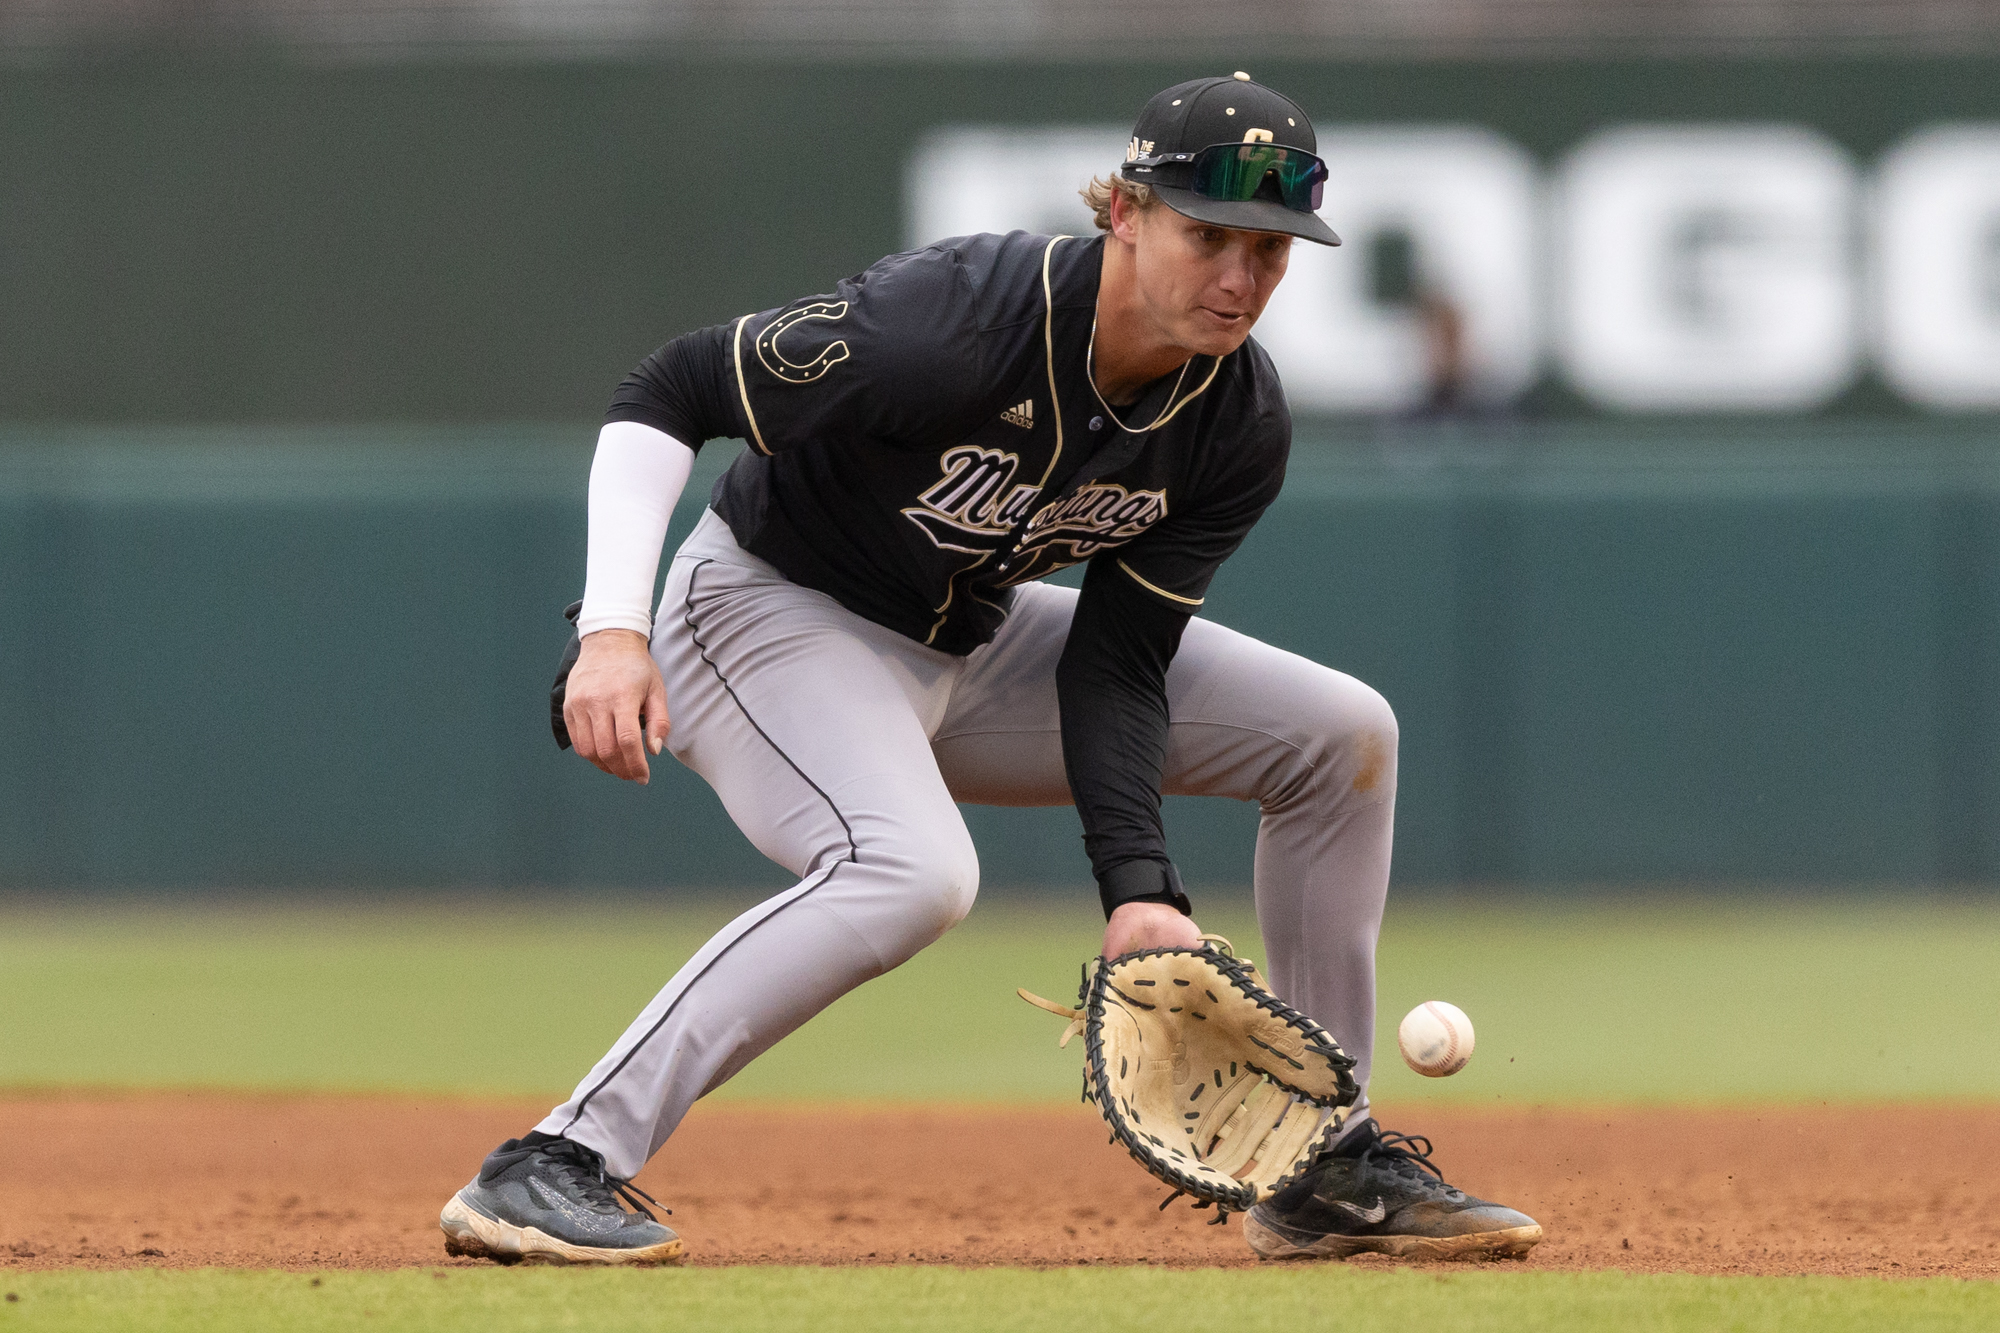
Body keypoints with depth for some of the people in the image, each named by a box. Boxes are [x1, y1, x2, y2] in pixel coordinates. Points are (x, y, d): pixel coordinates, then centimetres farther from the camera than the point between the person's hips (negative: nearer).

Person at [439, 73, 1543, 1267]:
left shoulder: (1241, 428, -12)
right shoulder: (952, 326, -31)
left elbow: (1115, 668, -10)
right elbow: (671, 392, -25)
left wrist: (1137, 891, -23)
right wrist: (614, 631, -34)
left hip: (971, 651, 8)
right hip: (769, 615, -8)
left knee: (1342, 736, 3)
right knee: (915, 871, -38)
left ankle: (1330, 1168, 13)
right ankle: (554, 1171, -36)